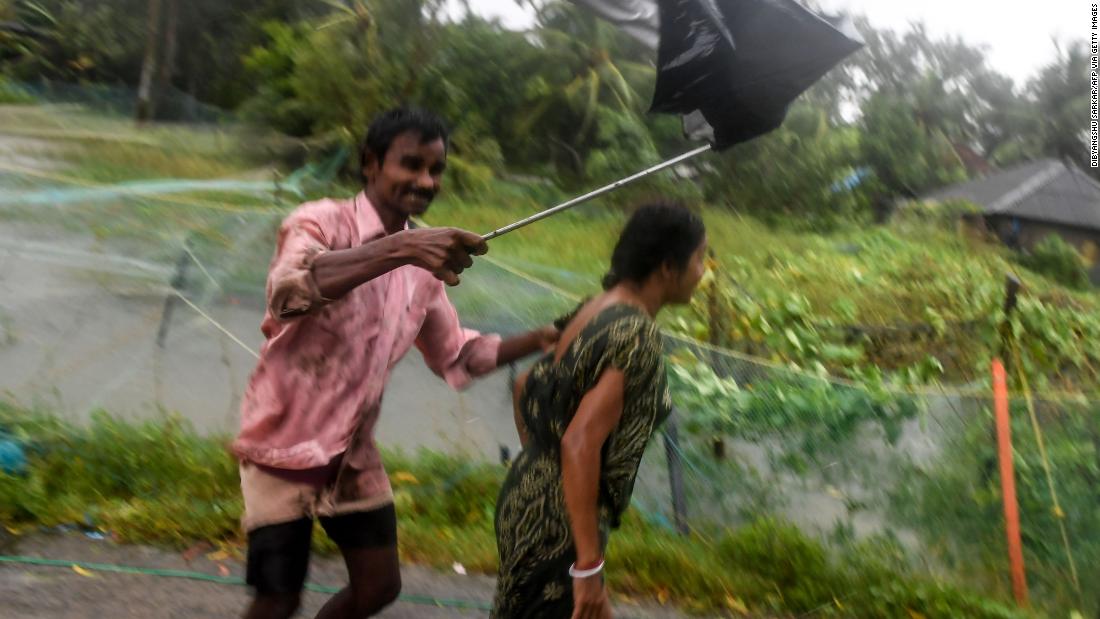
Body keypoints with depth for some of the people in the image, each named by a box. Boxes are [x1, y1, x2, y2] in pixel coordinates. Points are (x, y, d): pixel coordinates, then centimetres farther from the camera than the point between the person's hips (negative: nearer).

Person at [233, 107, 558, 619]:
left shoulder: (424, 264, 2)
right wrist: (399, 247, -50)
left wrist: (538, 341, -3)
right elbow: (287, 290, -40)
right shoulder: (321, 223, -17)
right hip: (285, 446, -6)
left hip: (353, 454, 6)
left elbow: (455, 356, 12)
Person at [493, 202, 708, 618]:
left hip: (528, 496, 9)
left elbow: (525, 386, 17)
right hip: (556, 519, -9)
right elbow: (579, 445, -28)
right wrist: (588, 566, -23)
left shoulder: (595, 310, 5)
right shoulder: (637, 333, -21)